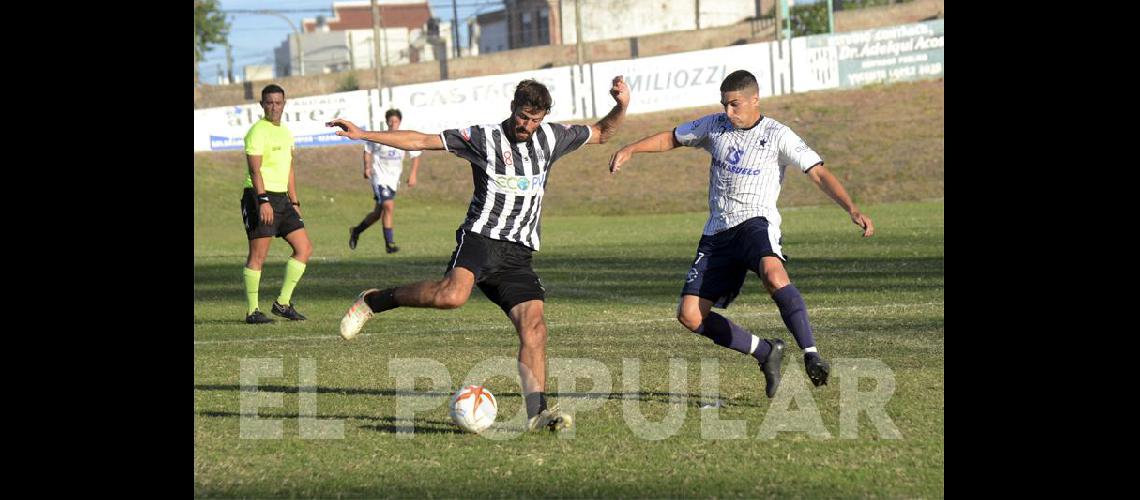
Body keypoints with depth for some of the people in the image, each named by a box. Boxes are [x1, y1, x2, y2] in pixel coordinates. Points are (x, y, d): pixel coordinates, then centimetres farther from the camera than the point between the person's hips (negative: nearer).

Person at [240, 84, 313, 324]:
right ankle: (252, 311, 0)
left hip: (282, 198, 8)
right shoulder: (257, 132, -10)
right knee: (258, 255, -6)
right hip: (260, 197, -8)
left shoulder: (285, 133, 17)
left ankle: (283, 302, 10)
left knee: (304, 248, 4)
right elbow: (255, 169, -18)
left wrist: (294, 202, 21)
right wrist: (263, 201, -27)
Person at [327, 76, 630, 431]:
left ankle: (537, 412, -16)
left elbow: (602, 133, 27)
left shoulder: (550, 138, 13)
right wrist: (363, 135, -3)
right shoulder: (484, 138, 1)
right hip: (480, 238, -4)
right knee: (452, 295, -33)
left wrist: (621, 107, 7)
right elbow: (420, 141, 2)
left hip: (518, 254, 4)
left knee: (534, 327, -13)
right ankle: (374, 301, -12)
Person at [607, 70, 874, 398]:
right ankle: (767, 353, 9)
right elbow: (671, 139, 25)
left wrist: (852, 210, -21)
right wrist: (629, 149, 10)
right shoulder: (715, 127, 12)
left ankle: (811, 353, -37)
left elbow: (819, 174, -8)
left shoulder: (778, 136, -2)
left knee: (773, 275, -39)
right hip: (718, 233, 6)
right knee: (689, 315, -5)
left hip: (756, 223, -6)